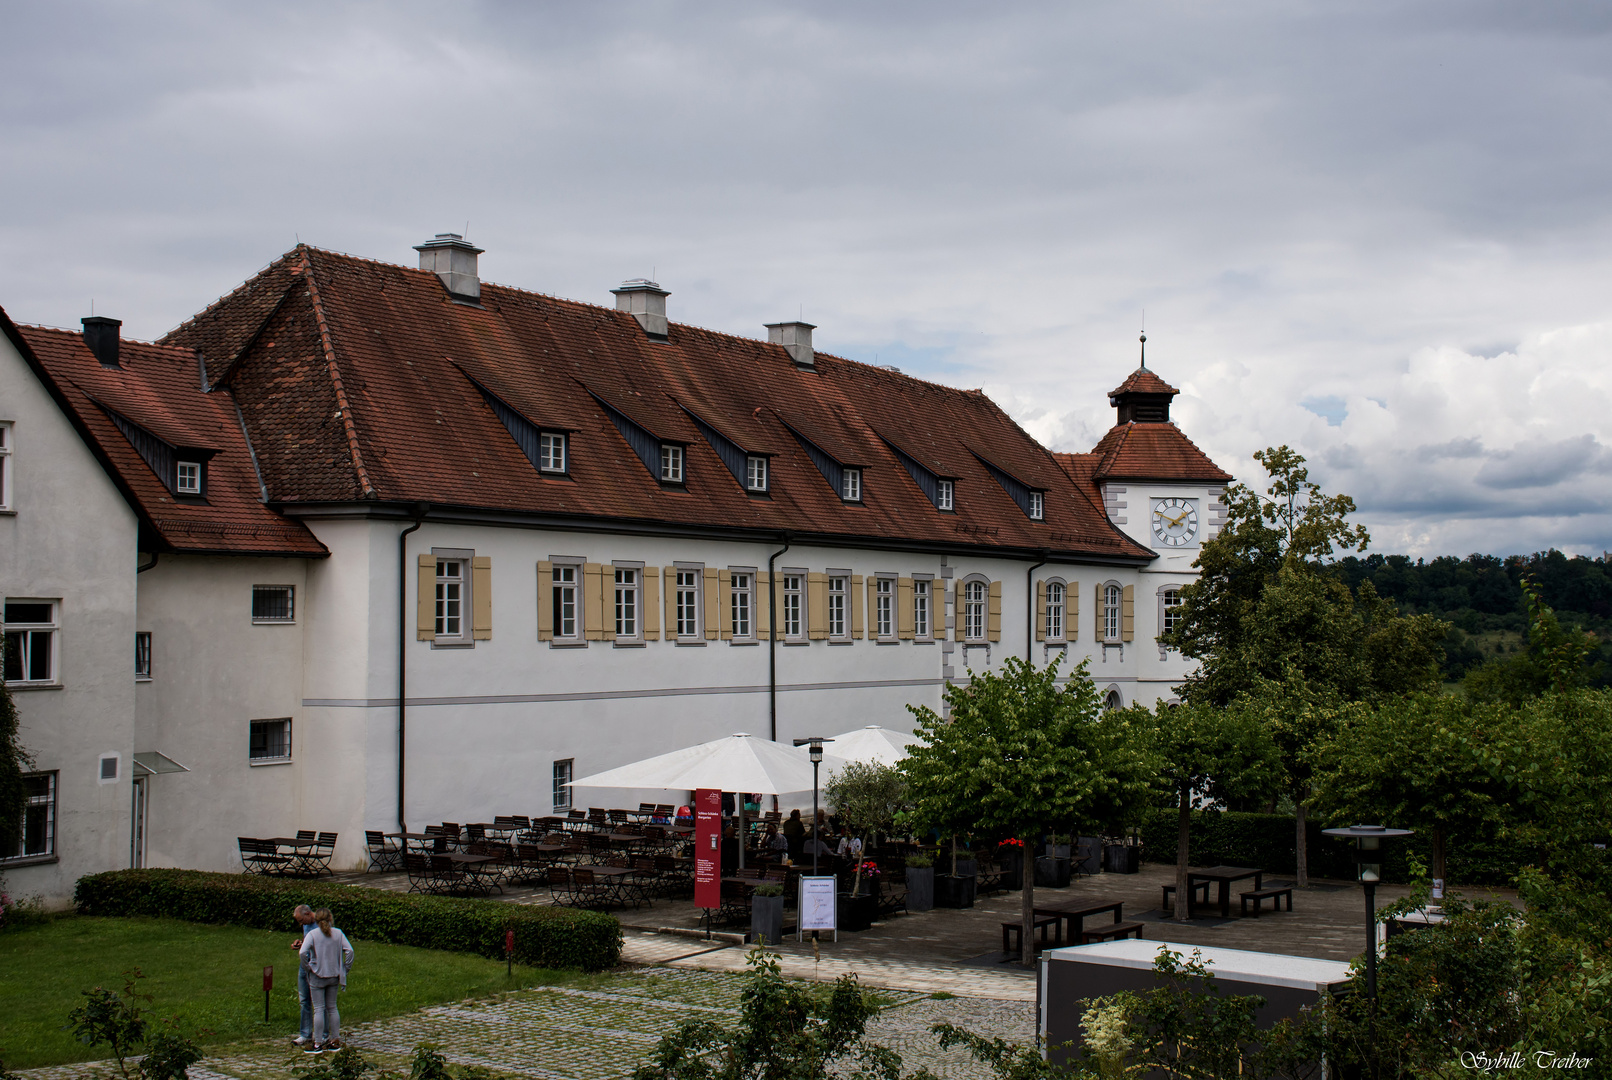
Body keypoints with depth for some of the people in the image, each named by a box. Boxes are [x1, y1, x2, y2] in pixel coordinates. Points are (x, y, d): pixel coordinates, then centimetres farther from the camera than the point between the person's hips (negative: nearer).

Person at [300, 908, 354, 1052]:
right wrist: (345, 968, 2)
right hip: (334, 975, 3)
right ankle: (335, 1041, 18)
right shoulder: (338, 933, 0)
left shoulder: (312, 934, -9)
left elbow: (303, 952, -22)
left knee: (319, 1009, 1)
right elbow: (349, 950, -6)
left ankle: (318, 1044, 4)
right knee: (332, 1008, 14)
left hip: (317, 976, -3)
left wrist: (307, 967, -8)